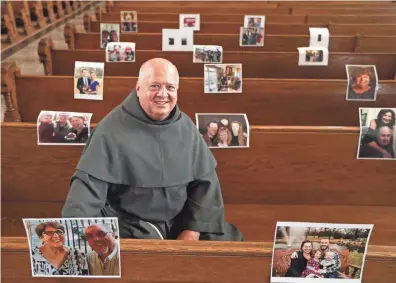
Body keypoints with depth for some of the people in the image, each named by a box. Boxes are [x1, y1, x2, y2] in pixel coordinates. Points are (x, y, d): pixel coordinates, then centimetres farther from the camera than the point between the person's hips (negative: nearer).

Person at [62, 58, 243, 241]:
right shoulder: (112, 129, -13)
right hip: (129, 228, -4)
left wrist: (193, 230, -4)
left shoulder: (186, 127, 1)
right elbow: (89, 183, -17)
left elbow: (205, 179, 4)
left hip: (180, 223, 4)